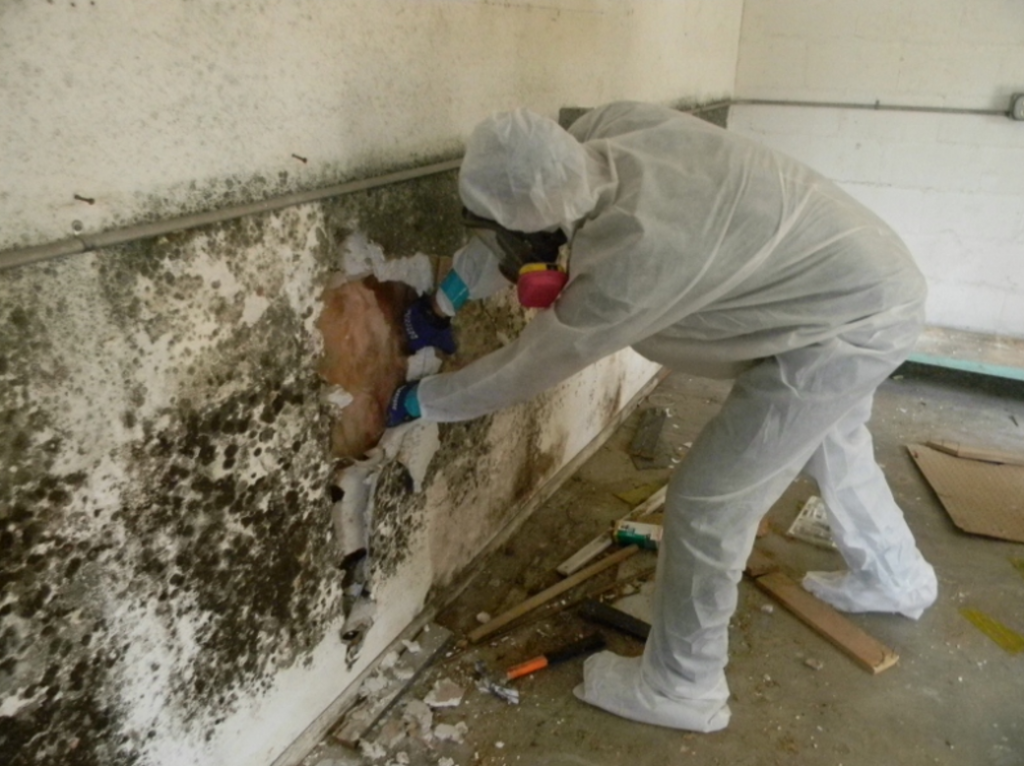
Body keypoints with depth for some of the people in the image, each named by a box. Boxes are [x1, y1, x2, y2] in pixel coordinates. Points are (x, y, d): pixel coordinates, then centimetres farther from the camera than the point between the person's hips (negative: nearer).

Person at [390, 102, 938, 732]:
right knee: (833, 443, 32)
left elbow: (525, 369, -20)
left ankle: (680, 689, 18)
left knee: (707, 504, -3)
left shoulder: (630, 259, -34)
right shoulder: (615, 126, -13)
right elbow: (525, 187, 5)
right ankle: (895, 578, 58)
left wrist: (420, 401, -5)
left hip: (851, 324, -9)